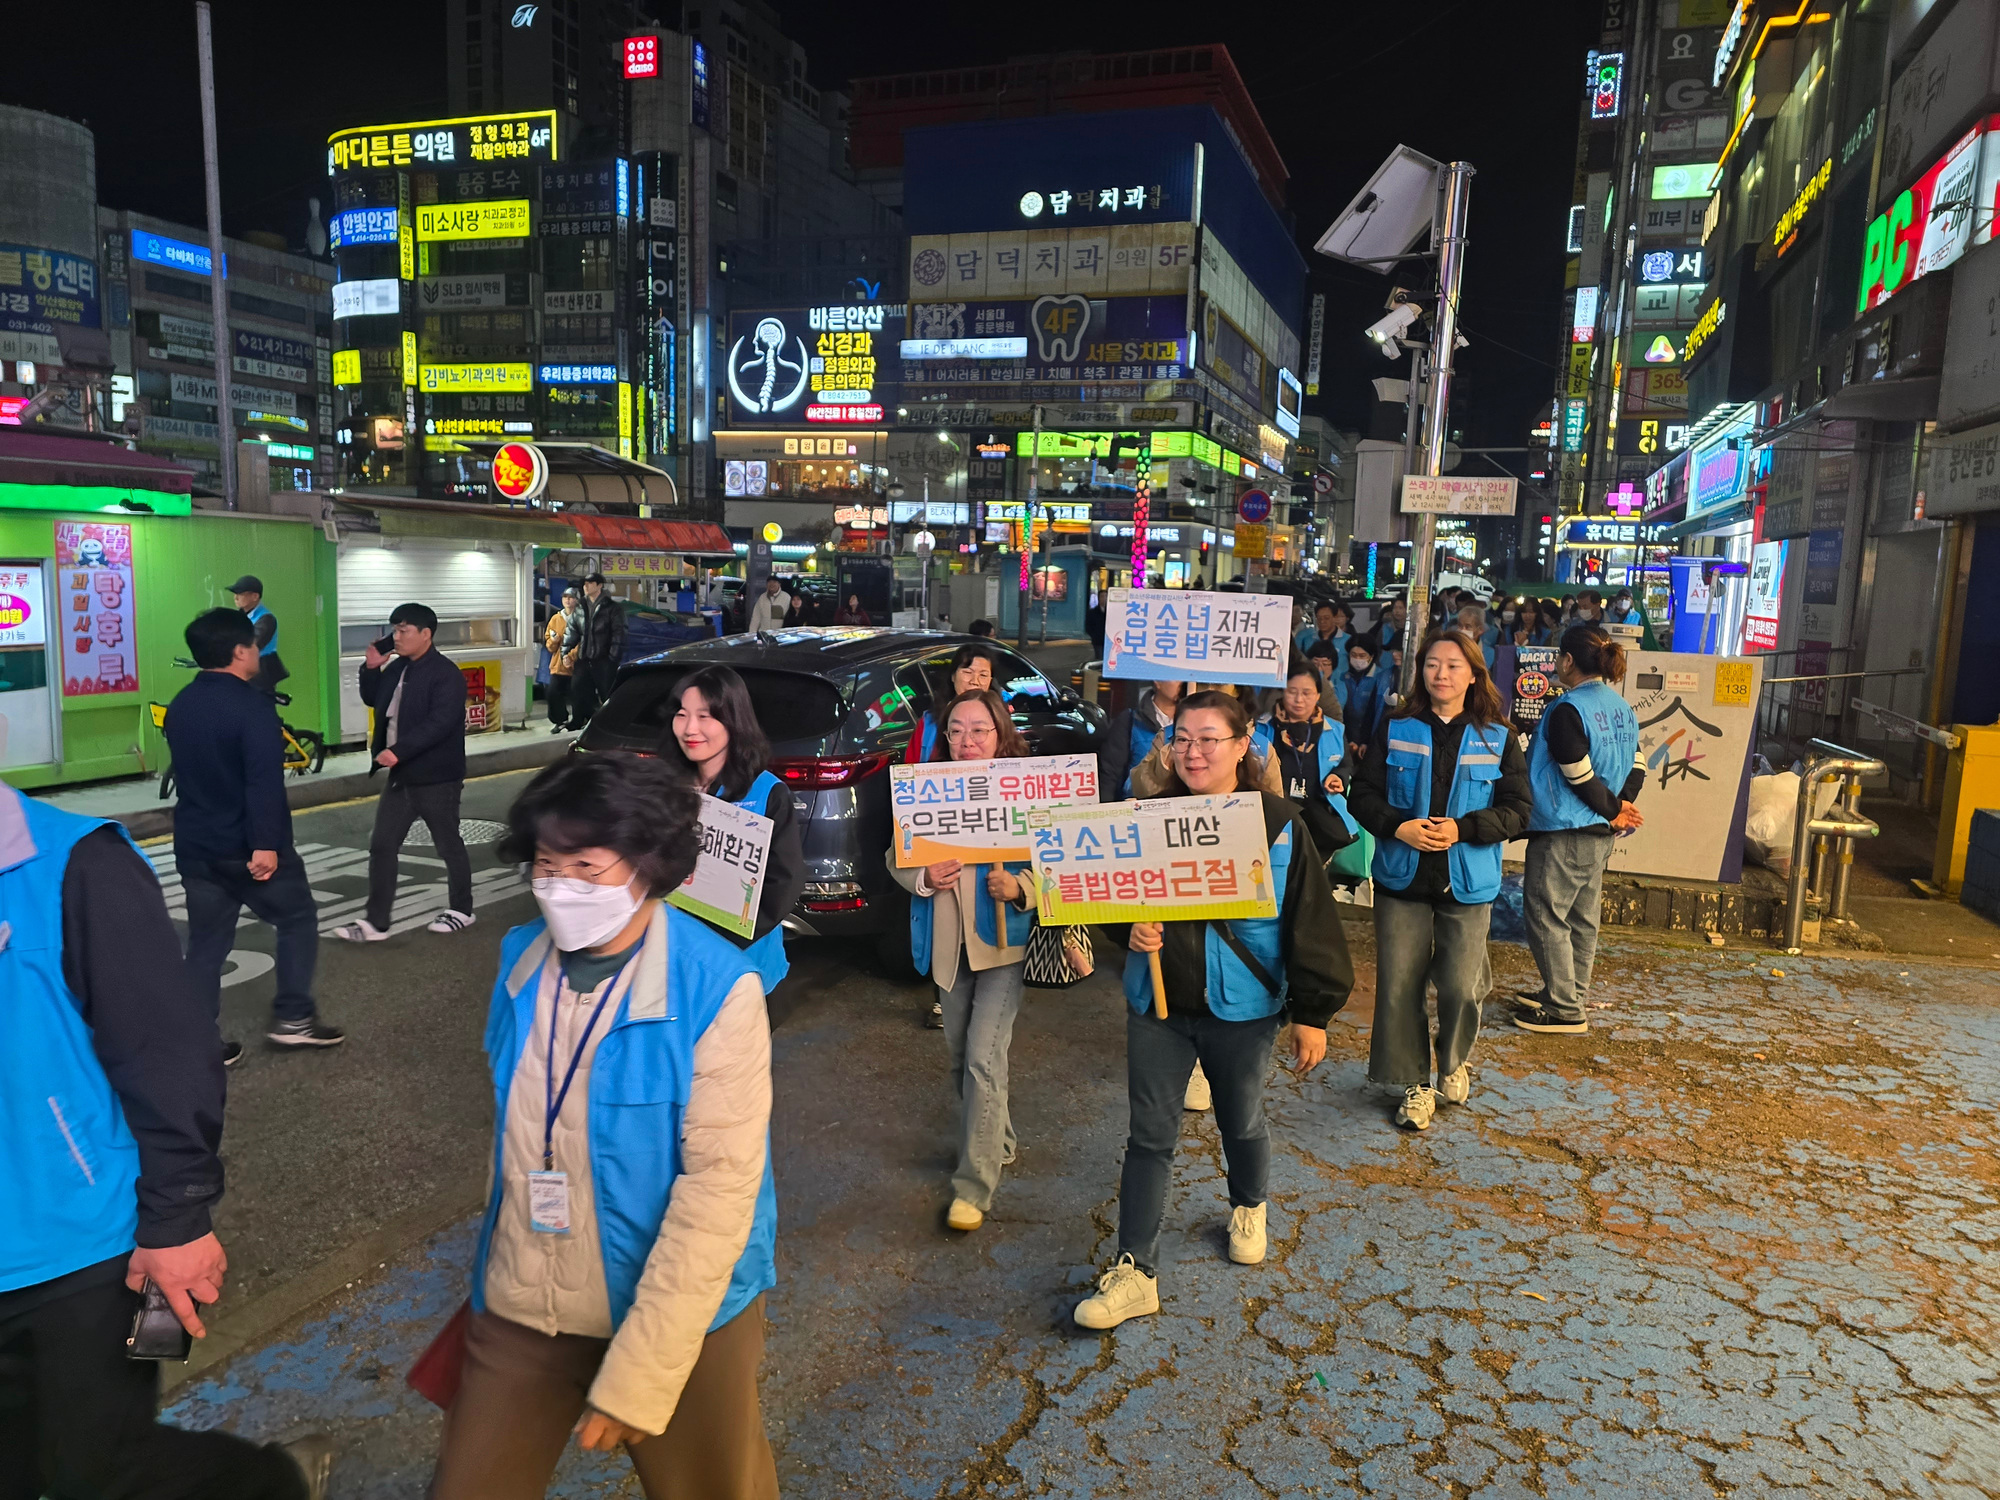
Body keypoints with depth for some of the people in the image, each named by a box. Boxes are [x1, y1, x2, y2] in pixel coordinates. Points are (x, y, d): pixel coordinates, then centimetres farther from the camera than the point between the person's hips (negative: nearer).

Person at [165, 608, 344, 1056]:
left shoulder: (180, 705, 9)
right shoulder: (252, 705, -18)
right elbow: (264, 782, -26)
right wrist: (265, 844, -28)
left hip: (196, 846, 7)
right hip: (247, 846, -7)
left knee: (206, 943, 11)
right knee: (298, 919, 10)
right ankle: (293, 1017, 10)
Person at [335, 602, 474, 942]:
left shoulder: (445, 674, -17)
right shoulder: (396, 668, 9)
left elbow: (439, 723, -26)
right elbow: (372, 699, 24)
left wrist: (398, 751, -30)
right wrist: (372, 668, 7)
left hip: (436, 777, -8)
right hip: (401, 775, 8)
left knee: (448, 846, 7)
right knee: (381, 846, 6)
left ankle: (461, 911, 24)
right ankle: (375, 922, 12)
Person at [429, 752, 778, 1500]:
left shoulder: (716, 990, -21)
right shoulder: (521, 960, -4)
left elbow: (719, 1187, -22)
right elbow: (510, 1128, 8)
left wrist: (639, 1370, -23)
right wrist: (496, 1266, 14)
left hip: (677, 1311, -4)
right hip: (520, 1308, 4)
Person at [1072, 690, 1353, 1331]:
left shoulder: (1277, 823, -9)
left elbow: (1310, 922, -6)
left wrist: (1313, 1013, -7)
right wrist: (1131, 930, -13)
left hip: (1241, 1008, -1)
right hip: (1157, 1004, 2)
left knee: (1241, 1121, 19)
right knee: (1150, 1135, 3)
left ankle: (1249, 1208, 50)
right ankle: (1136, 1271, 12)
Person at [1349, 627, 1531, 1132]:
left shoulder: (1498, 739, 2)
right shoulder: (1395, 730, 3)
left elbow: (1516, 810, -2)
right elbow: (1362, 795, 2)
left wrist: (1462, 829, -17)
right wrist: (1398, 826, -16)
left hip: (1466, 882, -1)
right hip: (1402, 878, 1)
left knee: (1459, 986, -3)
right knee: (1399, 986, 1)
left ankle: (1454, 1061, 28)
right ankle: (1415, 1084, 19)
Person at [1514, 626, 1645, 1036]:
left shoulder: (1567, 711, -18)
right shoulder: (1621, 708, 9)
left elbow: (1580, 776, -20)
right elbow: (1637, 766, 8)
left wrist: (1613, 809, -7)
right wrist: (1620, 808, -1)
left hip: (1564, 832, -9)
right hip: (1600, 833, 9)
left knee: (1546, 915, -1)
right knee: (1581, 918, 17)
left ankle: (1564, 1009, 2)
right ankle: (1571, 994, 28)